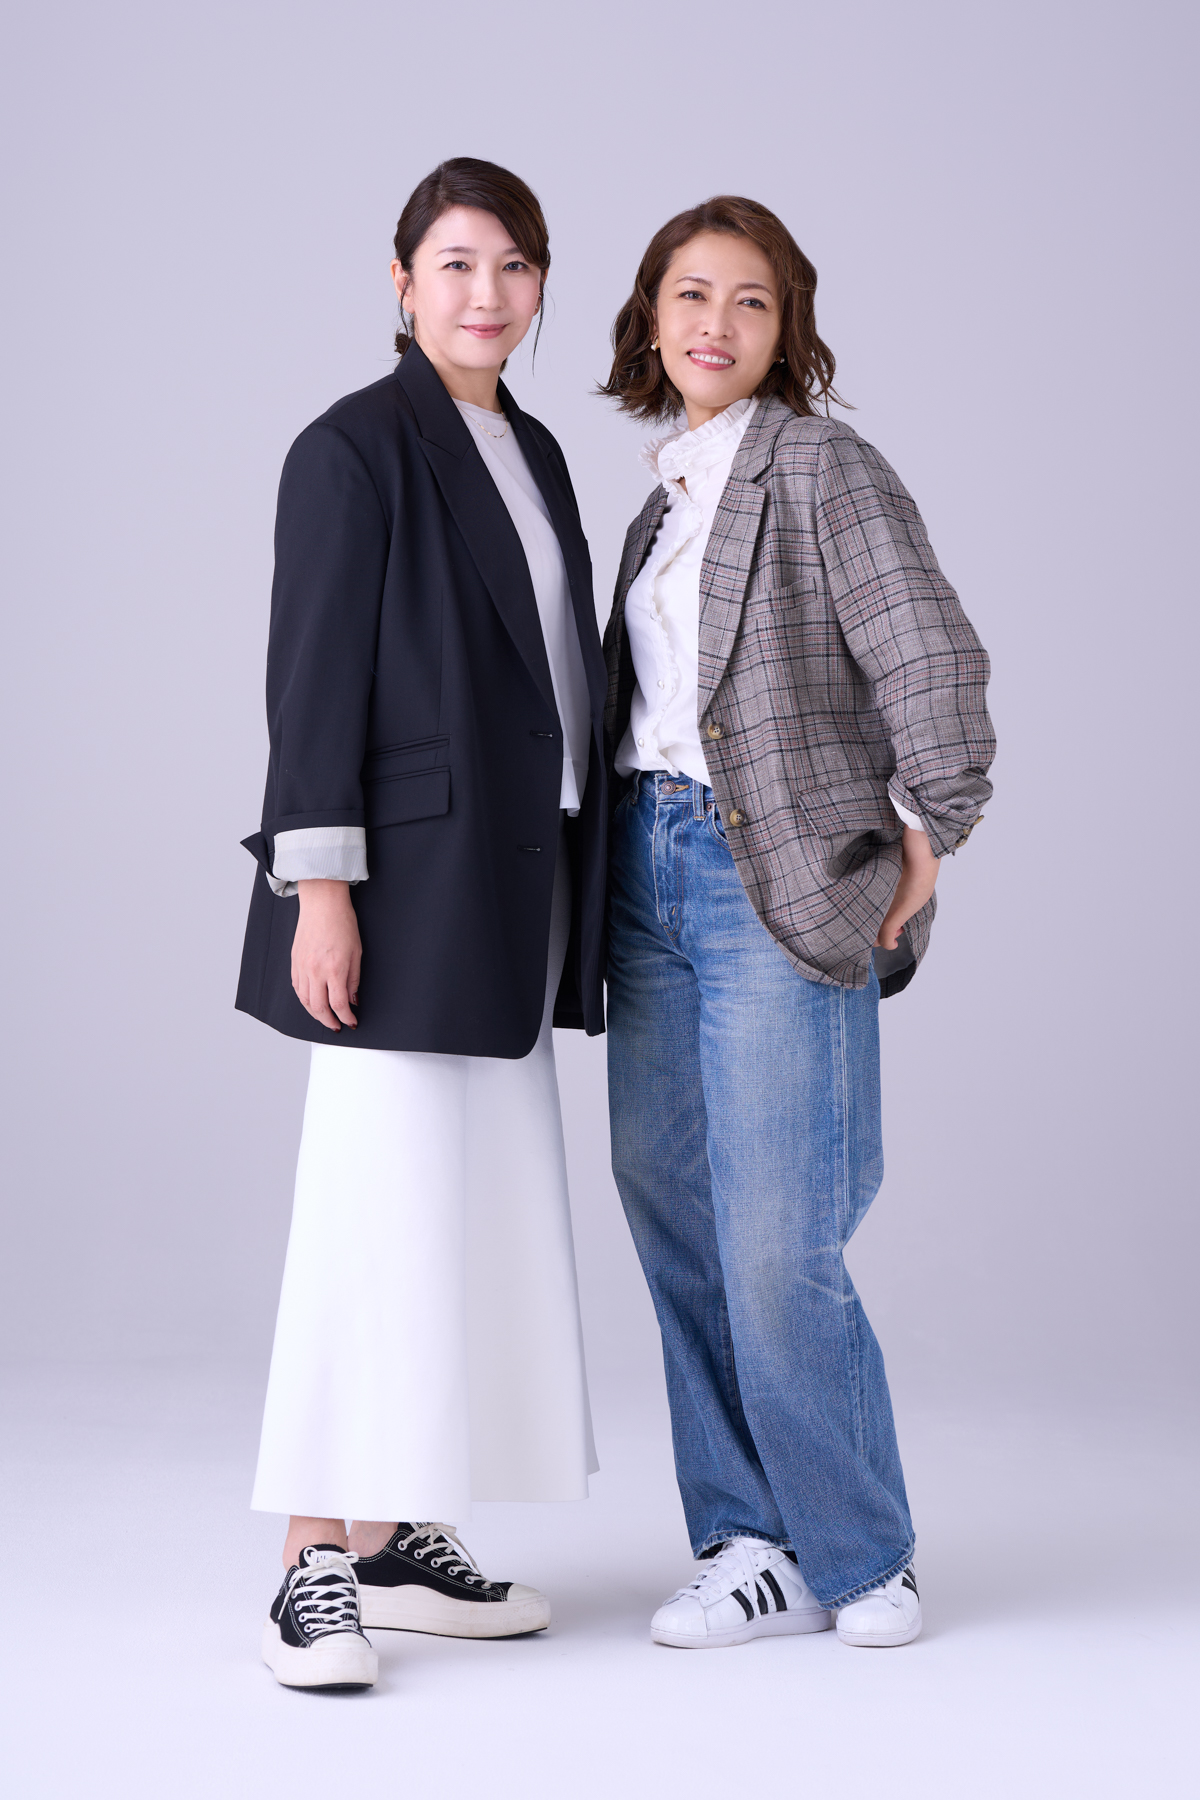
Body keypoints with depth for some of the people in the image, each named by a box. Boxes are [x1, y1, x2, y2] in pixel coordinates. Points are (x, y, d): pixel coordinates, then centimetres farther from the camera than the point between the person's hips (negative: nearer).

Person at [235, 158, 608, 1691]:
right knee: (379, 1204, -9)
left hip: (509, 886, 8)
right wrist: (318, 886, -18)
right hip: (408, 879, -8)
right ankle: (315, 1567, -1)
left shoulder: (532, 454, 17)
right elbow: (312, 675, -11)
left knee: (478, 1205, 9)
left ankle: (399, 1538, 17)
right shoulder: (354, 449, -6)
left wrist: (566, 905, 17)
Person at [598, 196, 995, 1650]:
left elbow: (930, 655, -15)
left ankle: (858, 1551, 11)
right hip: (650, 873, 8)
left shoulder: (821, 465, -7)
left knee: (775, 1249, -8)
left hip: (780, 881, -7)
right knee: (678, 1226, 7)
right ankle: (756, 1548, 18)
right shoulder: (670, 492, 16)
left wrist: (934, 834, -10)